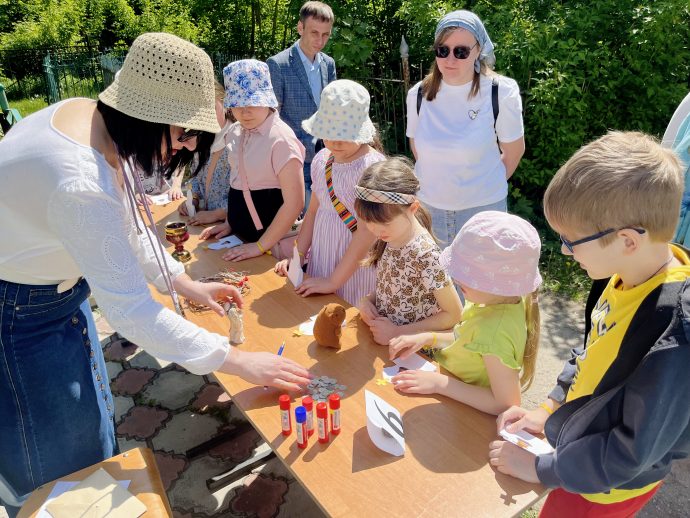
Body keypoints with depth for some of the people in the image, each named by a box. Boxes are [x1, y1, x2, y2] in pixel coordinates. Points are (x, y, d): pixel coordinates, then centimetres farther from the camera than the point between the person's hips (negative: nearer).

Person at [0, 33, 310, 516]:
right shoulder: (80, 185, -38)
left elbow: (123, 228, 4)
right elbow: (131, 310, -31)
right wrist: (236, 360, -26)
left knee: (90, 422, 25)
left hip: (57, 287, 9)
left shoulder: (91, 115, -9)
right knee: (58, 458, 10)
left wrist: (186, 282, 1)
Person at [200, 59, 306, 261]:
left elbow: (294, 202, -22)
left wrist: (261, 245, -18)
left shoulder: (280, 139, -20)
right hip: (240, 233, 7)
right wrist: (230, 222, 7)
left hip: (270, 235, -7)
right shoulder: (235, 132, 1)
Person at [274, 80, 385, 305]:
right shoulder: (321, 160, 2)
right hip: (320, 260, 6)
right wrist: (297, 255, 3)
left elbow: (367, 232, -20)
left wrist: (333, 281, -17)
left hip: (355, 266, -6)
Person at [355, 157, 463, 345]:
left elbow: (453, 315, -14)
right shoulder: (387, 240, -2)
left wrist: (397, 332, -15)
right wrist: (367, 299, -6)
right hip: (381, 341, 5)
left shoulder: (426, 255, -21)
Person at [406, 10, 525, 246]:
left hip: (482, 208, -2)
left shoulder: (501, 94, -12)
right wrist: (437, 184, 11)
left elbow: (513, 151, 1)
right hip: (427, 207, 3)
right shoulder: (418, 94, -4)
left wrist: (484, 186, 9)